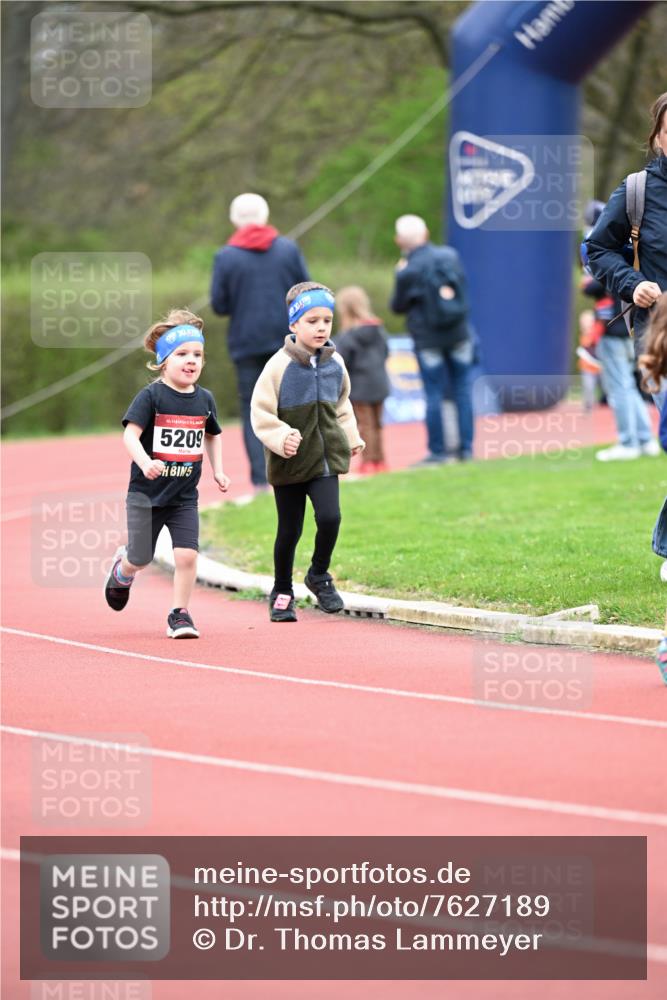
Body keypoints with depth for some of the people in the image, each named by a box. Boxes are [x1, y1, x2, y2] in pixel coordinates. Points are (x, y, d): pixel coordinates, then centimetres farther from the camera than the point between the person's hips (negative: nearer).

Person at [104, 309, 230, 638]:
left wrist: (218, 471, 13)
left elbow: (212, 435, 23)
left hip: (184, 496, 3)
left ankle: (179, 614, 4)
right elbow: (130, 435, -21)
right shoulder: (151, 396, -12)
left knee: (187, 554, -11)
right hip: (147, 493, -3)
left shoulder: (204, 399, 4)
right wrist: (145, 463, -38)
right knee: (141, 559, 5)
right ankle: (122, 570, 41)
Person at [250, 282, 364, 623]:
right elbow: (261, 412, -11)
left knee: (329, 517, -15)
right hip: (289, 462, -3)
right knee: (289, 530, 7)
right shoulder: (280, 365, -12)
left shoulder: (335, 364, 3)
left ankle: (319, 575, 11)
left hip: (326, 457, 3)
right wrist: (280, 438, -24)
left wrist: (351, 437, 17)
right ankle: (282, 593, 26)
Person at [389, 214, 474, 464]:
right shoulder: (450, 255, -1)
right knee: (463, 391, 10)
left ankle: (437, 451, 4)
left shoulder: (407, 271, -15)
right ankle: (466, 447, 12)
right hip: (459, 335, 4)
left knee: (433, 396, 2)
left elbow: (398, 305, -3)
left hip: (428, 338, -4)